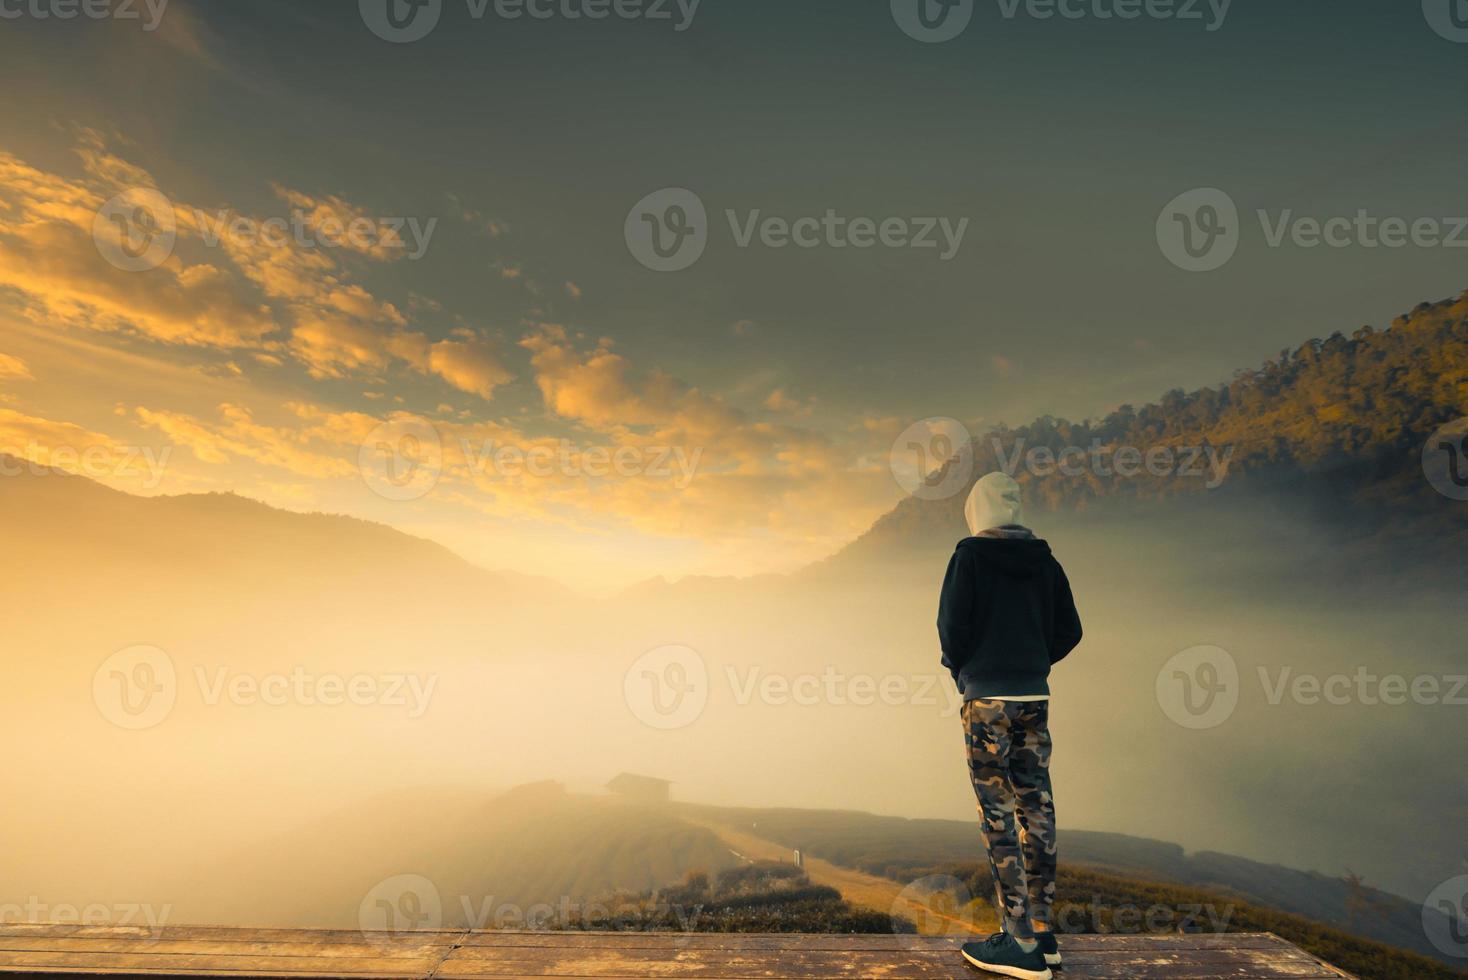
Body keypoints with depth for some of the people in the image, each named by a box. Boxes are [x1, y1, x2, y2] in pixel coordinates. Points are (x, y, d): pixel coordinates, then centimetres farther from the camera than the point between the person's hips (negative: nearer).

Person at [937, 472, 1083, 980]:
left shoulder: (971, 555, -8)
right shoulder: (1045, 561, 8)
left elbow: (952, 623, -13)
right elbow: (1069, 631, 9)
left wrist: (959, 668, 6)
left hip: (987, 697, -6)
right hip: (1035, 697, 6)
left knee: (999, 816, -1)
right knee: (1035, 810, 12)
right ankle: (1041, 932, 21)